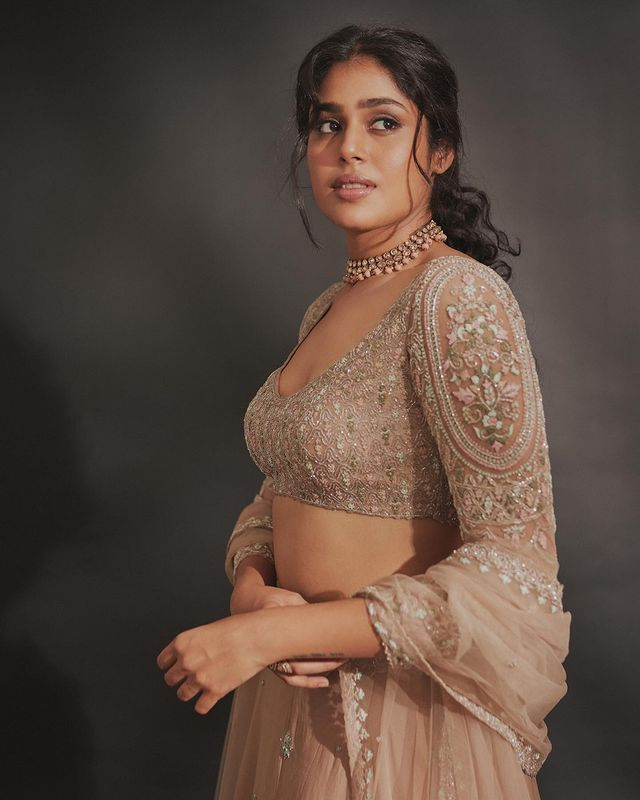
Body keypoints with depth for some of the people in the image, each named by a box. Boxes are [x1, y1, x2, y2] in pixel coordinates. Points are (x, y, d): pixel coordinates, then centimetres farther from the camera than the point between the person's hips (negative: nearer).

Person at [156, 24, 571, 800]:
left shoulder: (460, 297, -20)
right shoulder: (327, 306, 5)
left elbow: (514, 566, -25)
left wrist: (270, 635, -22)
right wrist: (251, 588, -10)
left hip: (404, 701, -7)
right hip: (302, 688, 7)